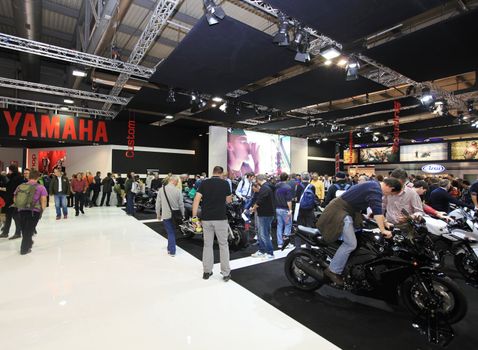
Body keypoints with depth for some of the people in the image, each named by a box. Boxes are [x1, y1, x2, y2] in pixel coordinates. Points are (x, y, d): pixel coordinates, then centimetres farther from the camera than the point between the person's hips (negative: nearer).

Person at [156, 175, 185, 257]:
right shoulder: (178, 191, -10)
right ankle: (170, 248, 32)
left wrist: (158, 214, 11)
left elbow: (158, 203, -1)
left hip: (166, 215, 0)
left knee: (170, 233, 8)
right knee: (173, 232, 18)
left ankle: (172, 251, 11)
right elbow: (181, 204, -4)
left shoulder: (161, 190, -7)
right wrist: (182, 215, 10)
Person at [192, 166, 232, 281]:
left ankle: (207, 271, 21)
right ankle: (226, 273, 13)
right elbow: (228, 200, 7)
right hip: (220, 218, -2)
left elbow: (196, 199, -8)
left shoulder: (204, 183, 2)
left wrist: (194, 216, -6)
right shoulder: (225, 183, -2)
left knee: (207, 245, 13)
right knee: (223, 245, 9)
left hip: (206, 218, 2)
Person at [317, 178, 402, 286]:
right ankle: (333, 271, -5)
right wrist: (383, 230, -21)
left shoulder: (374, 185, 13)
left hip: (347, 210, 11)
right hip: (341, 211, -11)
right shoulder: (375, 190, -19)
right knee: (351, 244, -14)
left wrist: (384, 222, 26)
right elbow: (377, 211, -27)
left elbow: (377, 207, 23)